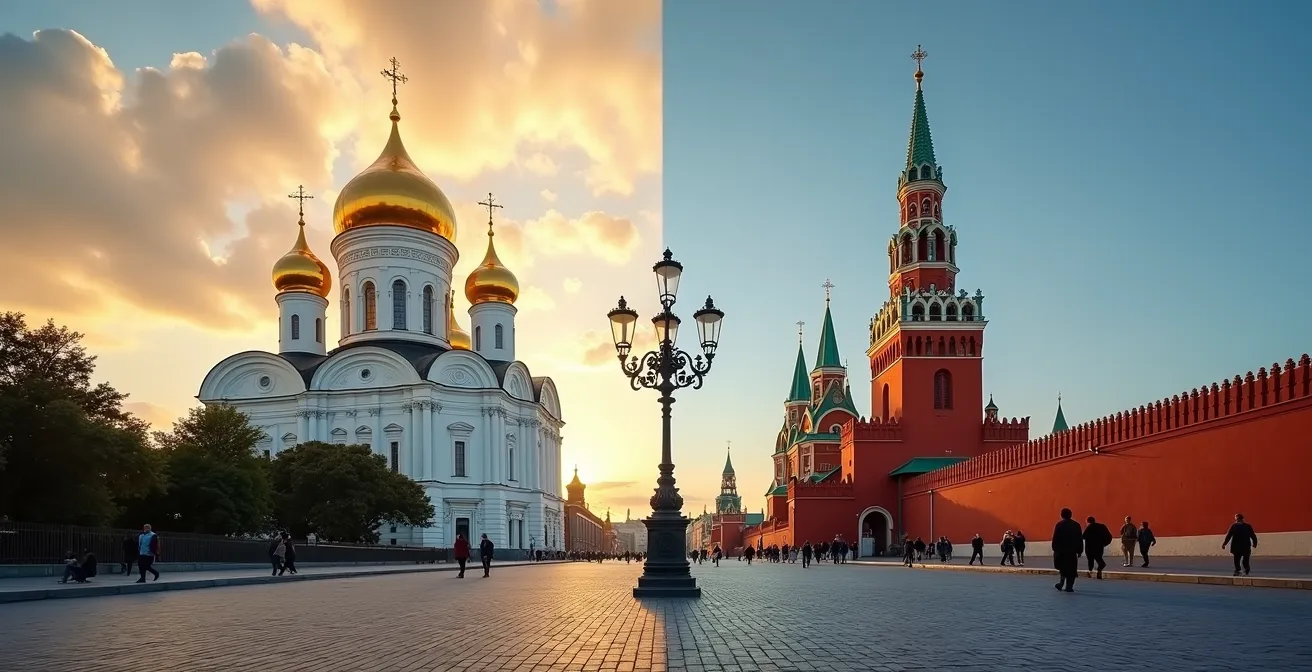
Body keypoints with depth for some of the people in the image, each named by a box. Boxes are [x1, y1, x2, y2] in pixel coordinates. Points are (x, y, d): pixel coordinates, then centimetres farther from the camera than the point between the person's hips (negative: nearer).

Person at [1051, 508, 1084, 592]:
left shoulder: (1059, 524, -6)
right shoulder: (1076, 525, 2)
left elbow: (1055, 538, -9)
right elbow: (1080, 539, 5)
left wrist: (1054, 549, -2)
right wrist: (1080, 551, 11)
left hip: (1061, 550, -1)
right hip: (1072, 551, 1)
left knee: (1062, 568, 17)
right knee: (1071, 570, 5)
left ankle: (1062, 582, 5)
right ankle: (1069, 587, 2)